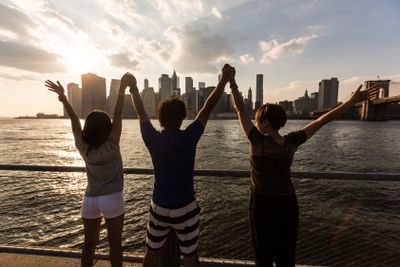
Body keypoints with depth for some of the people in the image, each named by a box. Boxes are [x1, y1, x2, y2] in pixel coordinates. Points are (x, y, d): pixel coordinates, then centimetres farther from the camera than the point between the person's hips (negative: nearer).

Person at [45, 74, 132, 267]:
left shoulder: (83, 147, -4)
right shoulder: (111, 146, -15)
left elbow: (74, 119, 2)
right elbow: (118, 115, -15)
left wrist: (62, 96, 8)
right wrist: (122, 90, -11)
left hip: (89, 199, 5)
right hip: (112, 199, -4)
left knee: (89, 244, 18)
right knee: (115, 244, 10)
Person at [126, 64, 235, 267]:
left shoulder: (152, 139, -11)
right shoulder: (188, 138, -19)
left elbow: (141, 113, 5)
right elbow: (207, 108, -13)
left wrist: (133, 88, 19)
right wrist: (224, 79, -3)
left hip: (159, 207, 4)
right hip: (185, 209, -3)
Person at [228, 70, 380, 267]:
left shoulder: (258, 140, -21)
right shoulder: (292, 141, -10)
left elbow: (241, 110, -17)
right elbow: (322, 120, -4)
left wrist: (231, 82, -11)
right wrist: (352, 101, 4)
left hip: (263, 204, -4)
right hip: (287, 204, 4)